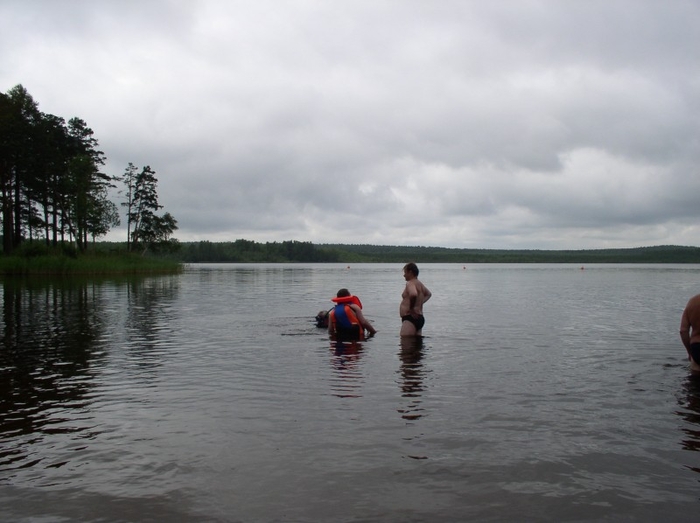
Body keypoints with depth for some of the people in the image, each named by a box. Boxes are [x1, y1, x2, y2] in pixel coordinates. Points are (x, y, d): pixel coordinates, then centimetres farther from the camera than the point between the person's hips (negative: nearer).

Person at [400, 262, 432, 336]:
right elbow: (428, 294, 38)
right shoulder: (419, 283, 18)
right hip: (419, 318, 11)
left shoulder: (410, 283, -12)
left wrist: (412, 309, -21)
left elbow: (413, 294, -34)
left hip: (411, 318, -11)